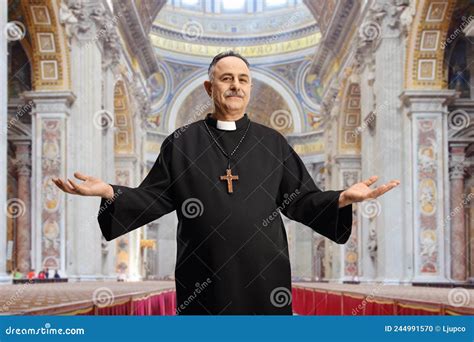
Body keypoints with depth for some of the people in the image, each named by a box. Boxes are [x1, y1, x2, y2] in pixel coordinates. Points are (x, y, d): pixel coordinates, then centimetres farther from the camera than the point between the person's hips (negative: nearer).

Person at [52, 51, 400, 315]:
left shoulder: (273, 143, 8)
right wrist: (110, 193, -11)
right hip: (203, 279, -1)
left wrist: (342, 199, -11)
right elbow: (153, 199, 5)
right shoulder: (181, 143, 5)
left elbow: (300, 201, 6)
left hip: (263, 275, 1)